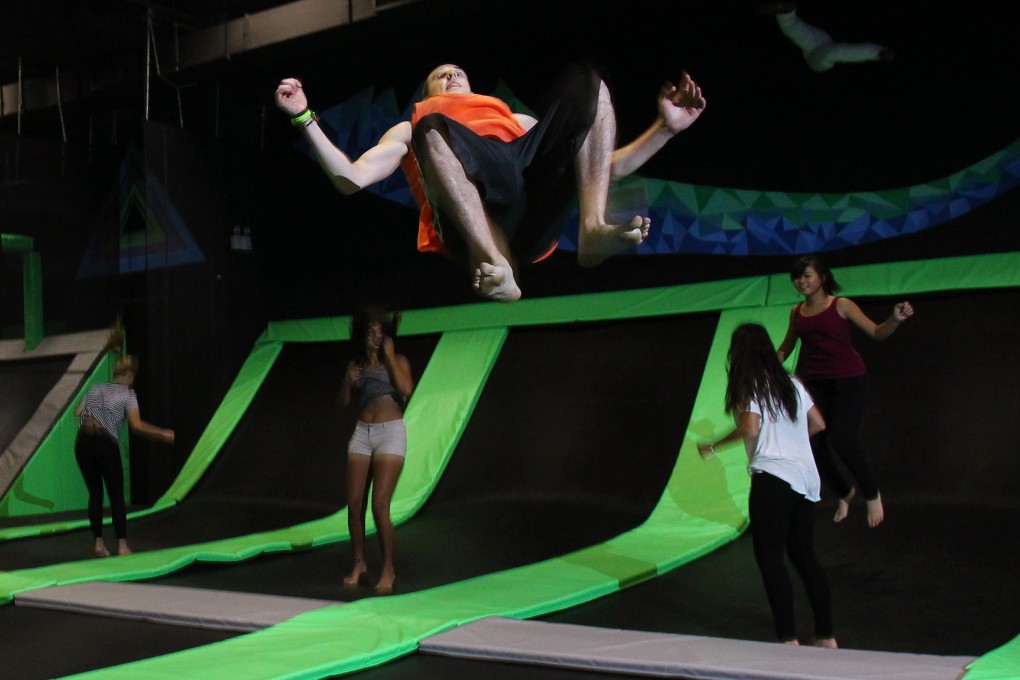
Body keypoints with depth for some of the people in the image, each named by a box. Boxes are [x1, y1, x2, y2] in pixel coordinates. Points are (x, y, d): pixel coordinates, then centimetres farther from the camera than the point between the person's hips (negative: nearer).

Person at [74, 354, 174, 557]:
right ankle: (122, 546, -2)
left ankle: (99, 544, 11)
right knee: (116, 496, 1)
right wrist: (163, 433, -2)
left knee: (95, 493, 12)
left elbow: (77, 412, 13)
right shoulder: (127, 393, 3)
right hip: (105, 444, -5)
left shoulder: (95, 388, 18)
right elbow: (137, 425, -8)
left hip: (83, 443, 5)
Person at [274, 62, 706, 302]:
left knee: (586, 80, -7)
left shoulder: (516, 120, 44)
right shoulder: (409, 129, 39)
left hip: (536, 209, 3)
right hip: (467, 227, -3)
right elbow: (350, 178, 20)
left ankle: (593, 229, -31)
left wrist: (666, 127, 23)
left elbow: (608, 166, 35)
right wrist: (305, 118, 12)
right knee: (433, 127, -28)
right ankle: (494, 262, -44)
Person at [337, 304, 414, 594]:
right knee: (354, 504, 2)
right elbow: (342, 403, 12)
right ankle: (359, 564, 18)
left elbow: (406, 389, -18)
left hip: (391, 433, -4)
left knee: (379, 505, -12)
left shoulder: (397, 361, 1)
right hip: (362, 433, 5)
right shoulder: (355, 364, 12)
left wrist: (389, 357, -12)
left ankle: (388, 570, 0)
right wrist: (348, 383, -7)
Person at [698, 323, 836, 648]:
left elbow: (750, 429, -17)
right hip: (806, 479, 8)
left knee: (770, 558, -3)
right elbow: (818, 424, 18)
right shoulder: (791, 382, 16)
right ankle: (826, 636, 17)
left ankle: (789, 639, -7)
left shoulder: (750, 385, -5)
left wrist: (714, 446, -5)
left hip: (773, 478, -7)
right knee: (804, 554, 15)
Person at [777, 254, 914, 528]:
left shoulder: (841, 305, -5)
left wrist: (895, 320, -25)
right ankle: (844, 492, 28)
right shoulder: (797, 312, 7)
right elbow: (785, 350, 20)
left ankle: (872, 495, 7)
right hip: (814, 382, 5)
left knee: (842, 441, -18)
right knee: (813, 445, 0)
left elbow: (876, 333, -7)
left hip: (847, 381, -5)